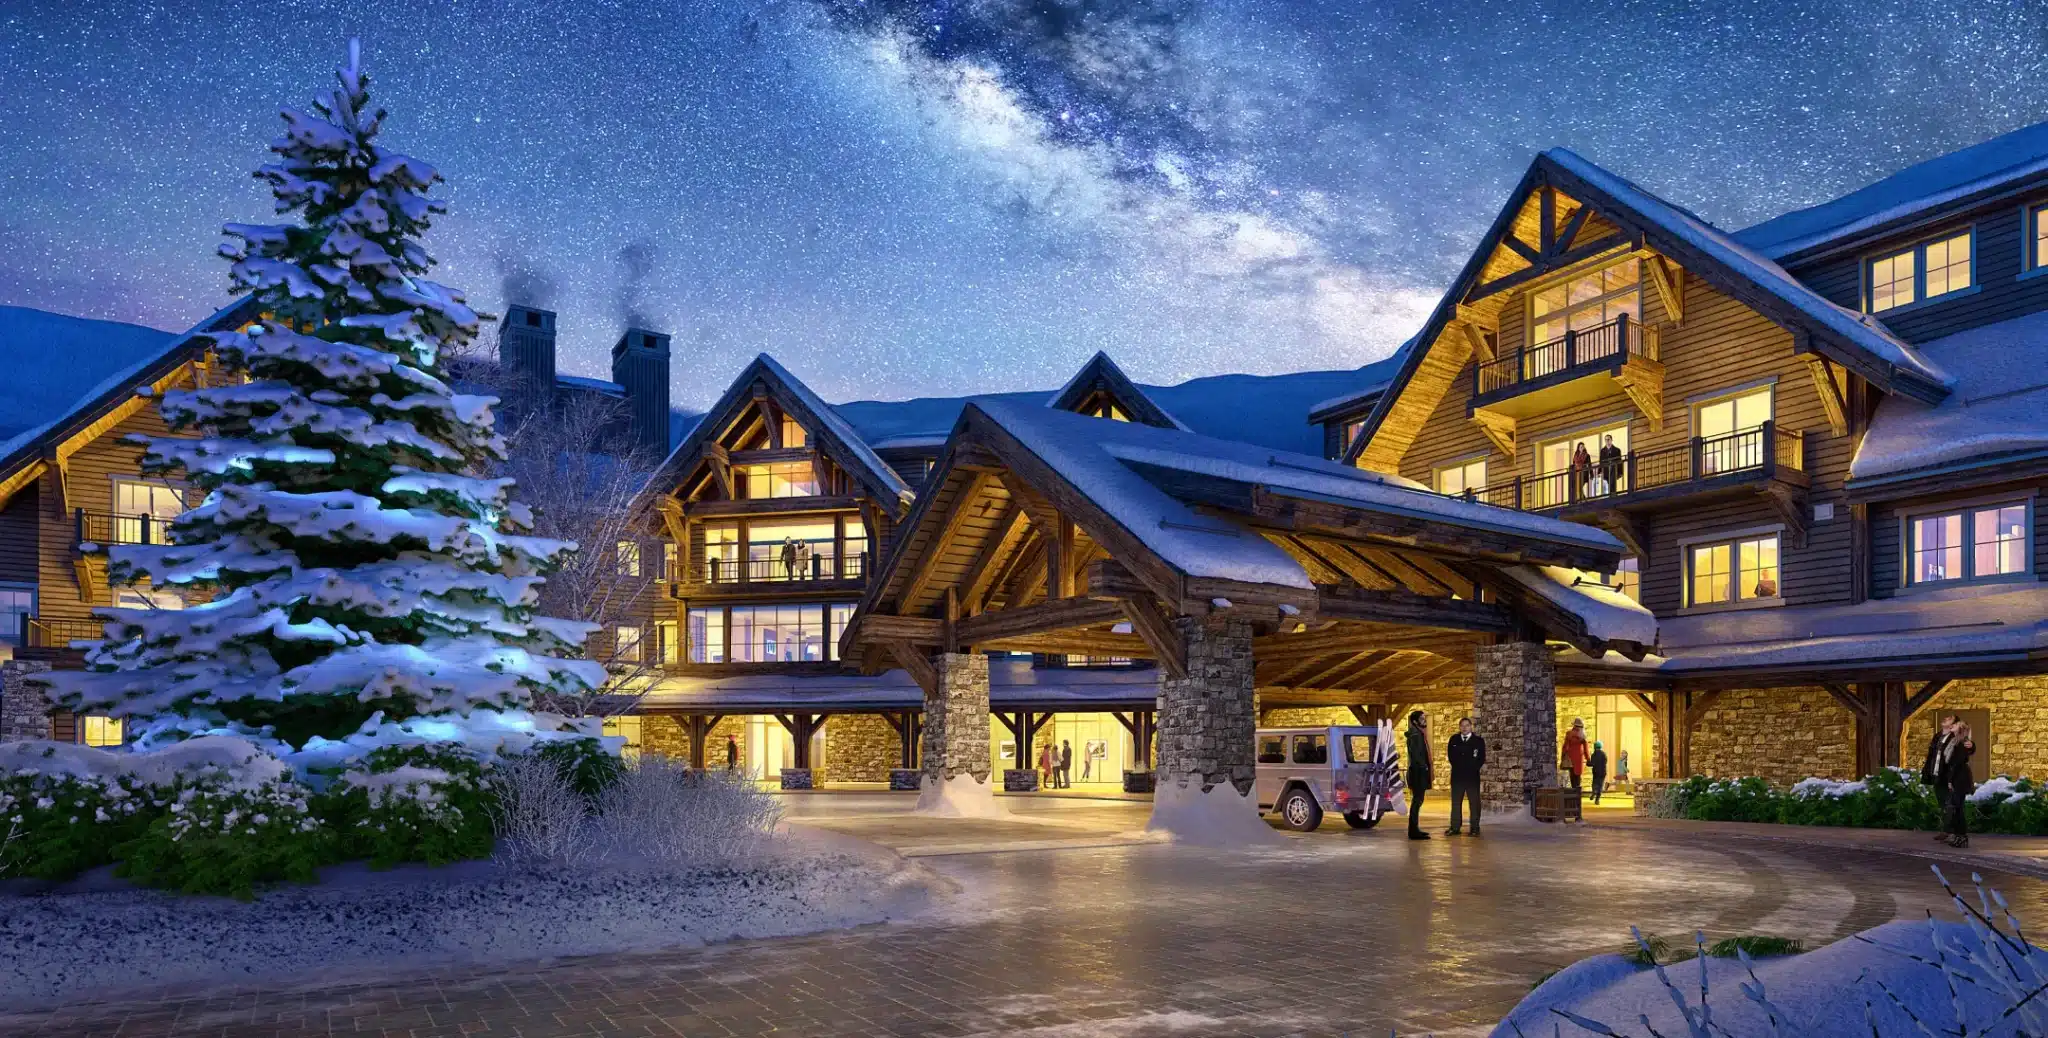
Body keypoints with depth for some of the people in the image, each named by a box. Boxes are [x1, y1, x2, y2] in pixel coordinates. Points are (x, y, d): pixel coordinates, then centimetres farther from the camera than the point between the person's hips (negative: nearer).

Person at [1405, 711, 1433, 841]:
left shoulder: (1420, 734, 17)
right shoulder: (1415, 735, -14)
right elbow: (1415, 754, -22)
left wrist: (1427, 768, 11)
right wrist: (1424, 766, -13)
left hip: (1420, 772, 10)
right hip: (1418, 772, -10)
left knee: (1417, 800, 12)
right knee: (1417, 800, -9)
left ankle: (1414, 830, 16)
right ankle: (1413, 831, -8)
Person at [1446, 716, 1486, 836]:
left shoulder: (1479, 740, 1)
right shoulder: (1454, 739, 10)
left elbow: (1481, 758, -1)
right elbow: (1450, 755, 8)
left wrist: (1474, 768, -6)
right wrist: (1457, 766, 0)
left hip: (1472, 776, -2)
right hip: (1457, 775, 3)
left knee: (1474, 802, 0)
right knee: (1456, 802, 4)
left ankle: (1475, 828, 4)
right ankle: (1455, 827, 8)